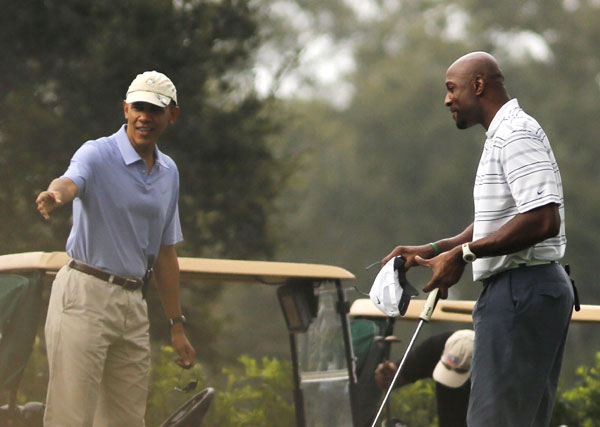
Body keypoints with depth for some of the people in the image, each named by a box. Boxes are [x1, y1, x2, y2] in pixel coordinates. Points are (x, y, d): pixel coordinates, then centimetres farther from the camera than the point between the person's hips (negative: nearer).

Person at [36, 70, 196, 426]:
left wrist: (177, 325, 16)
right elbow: (70, 182, -30)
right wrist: (55, 195, -55)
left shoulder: (169, 173, 14)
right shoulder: (98, 154, -6)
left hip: (134, 303, 6)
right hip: (85, 294, -6)